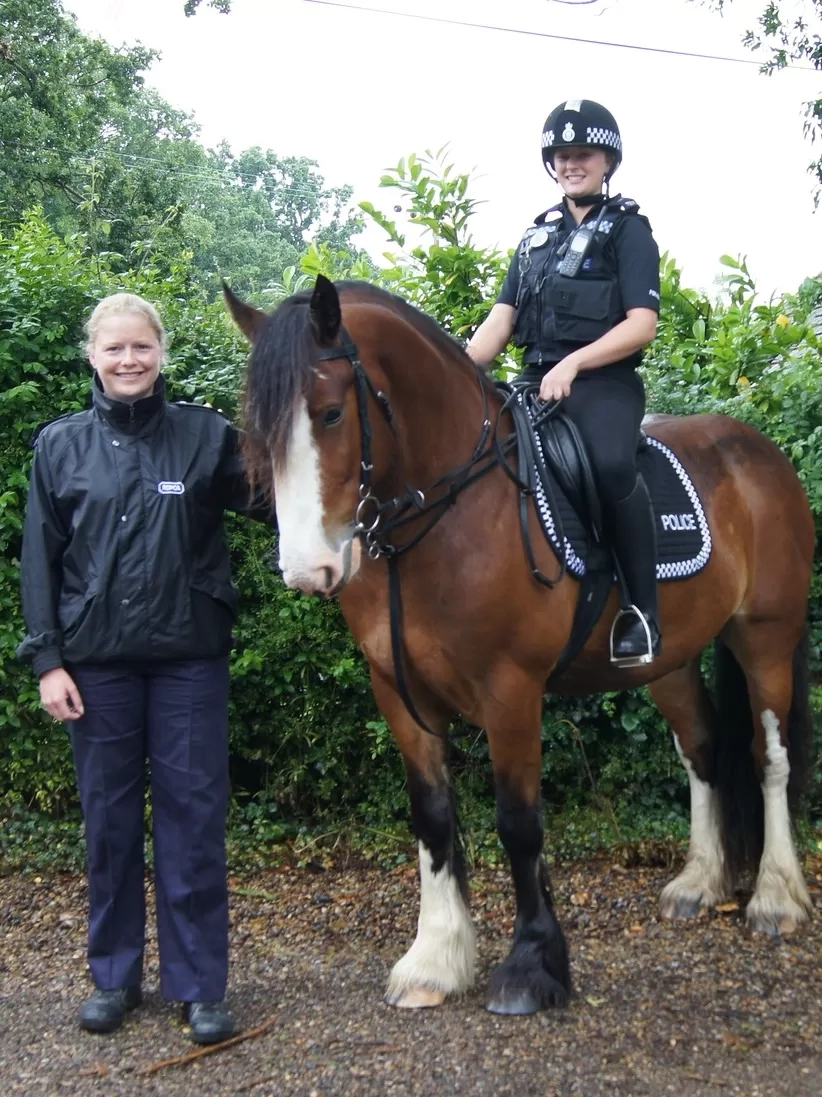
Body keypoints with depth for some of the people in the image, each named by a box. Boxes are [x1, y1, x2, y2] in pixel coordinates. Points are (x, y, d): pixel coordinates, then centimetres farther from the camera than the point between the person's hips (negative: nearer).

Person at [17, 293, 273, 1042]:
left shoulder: (206, 434, 1)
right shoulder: (60, 445, 4)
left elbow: (270, 504, -1)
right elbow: (39, 559, 4)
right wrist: (47, 660, -1)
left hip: (189, 655, -1)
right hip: (97, 661, 1)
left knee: (193, 813, 3)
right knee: (109, 818, 11)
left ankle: (199, 985, 16)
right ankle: (114, 975, 27)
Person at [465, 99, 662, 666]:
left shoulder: (629, 230, 5)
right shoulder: (539, 234, 20)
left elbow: (642, 324, -8)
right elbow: (501, 320, 13)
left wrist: (572, 365, -21)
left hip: (605, 383, -6)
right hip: (535, 381, 7)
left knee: (611, 462, -36)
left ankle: (645, 610, -22)